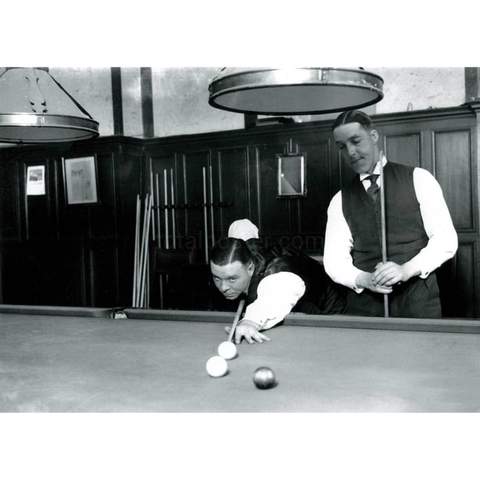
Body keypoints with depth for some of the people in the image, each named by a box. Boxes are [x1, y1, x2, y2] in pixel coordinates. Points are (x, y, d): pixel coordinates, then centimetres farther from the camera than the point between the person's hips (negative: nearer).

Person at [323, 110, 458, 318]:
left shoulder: (417, 179, 3)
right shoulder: (340, 201, 9)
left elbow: (446, 239, -3)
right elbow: (334, 260, 3)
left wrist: (406, 270, -19)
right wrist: (364, 279, -17)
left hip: (418, 303, -1)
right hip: (364, 308, 2)